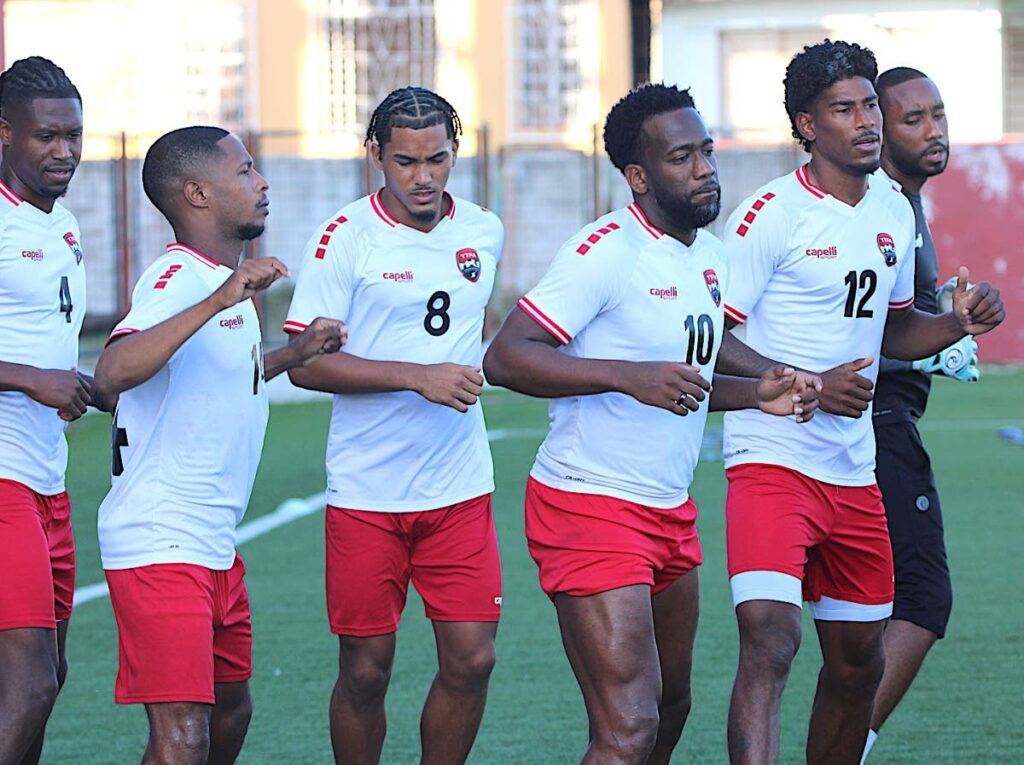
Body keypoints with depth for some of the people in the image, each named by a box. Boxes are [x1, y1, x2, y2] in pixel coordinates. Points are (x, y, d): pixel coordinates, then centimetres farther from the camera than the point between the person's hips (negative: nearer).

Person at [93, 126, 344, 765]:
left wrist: (294, 354, 21)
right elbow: (114, 372, -35)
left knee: (230, 714, 21)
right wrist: (219, 301, -39)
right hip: (160, 544, -10)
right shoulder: (177, 280, -16)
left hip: (215, 545, 10)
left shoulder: (228, 281, 14)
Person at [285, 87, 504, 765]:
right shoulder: (347, 237, -7)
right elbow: (305, 361, -12)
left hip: (461, 489, 3)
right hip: (366, 495, -3)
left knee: (471, 660, -3)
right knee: (366, 670, 1)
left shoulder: (484, 233, 7)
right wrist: (419, 377, -18)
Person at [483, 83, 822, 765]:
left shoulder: (709, 255, 11)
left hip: (670, 515, 9)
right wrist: (630, 376, -34)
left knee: (671, 708, 19)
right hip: (591, 506, -9)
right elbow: (506, 357, -25)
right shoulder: (607, 251, -17)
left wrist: (757, 394, 6)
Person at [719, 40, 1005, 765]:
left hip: (855, 472, 8)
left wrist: (958, 322, 5)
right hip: (772, 459, -8)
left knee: (859, 662, 14)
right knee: (770, 641, -24)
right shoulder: (772, 214, -11)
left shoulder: (894, 211, 12)